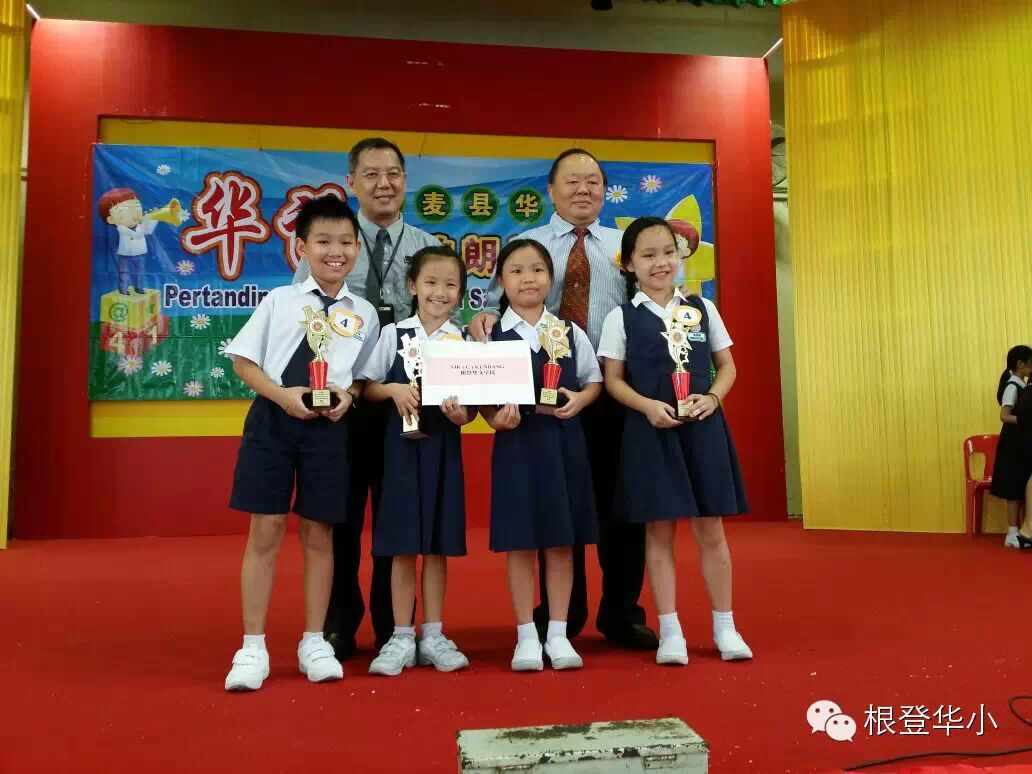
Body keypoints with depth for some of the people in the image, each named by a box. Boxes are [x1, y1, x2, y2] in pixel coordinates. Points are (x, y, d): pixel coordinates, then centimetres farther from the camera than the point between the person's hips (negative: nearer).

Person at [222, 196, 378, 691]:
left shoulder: (363, 314, 7)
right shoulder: (279, 301, 4)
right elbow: (243, 361, 3)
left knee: (318, 533, 8)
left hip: (329, 425, 1)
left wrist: (348, 395, -9)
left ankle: (314, 642, 23)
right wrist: (282, 394, -12)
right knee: (265, 531, 2)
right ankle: (253, 647, 14)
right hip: (272, 418, -1)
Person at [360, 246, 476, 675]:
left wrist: (462, 414, -18)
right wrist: (394, 389, -15)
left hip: (444, 445, 1)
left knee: (438, 545, 8)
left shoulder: (464, 340, 2)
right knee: (403, 545, 2)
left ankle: (433, 636, 19)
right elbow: (369, 387, 4)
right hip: (403, 443, -1)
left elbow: (474, 401, 3)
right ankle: (401, 638, 14)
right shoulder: (393, 334, 1)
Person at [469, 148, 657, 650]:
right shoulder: (523, 245, 11)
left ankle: (622, 614, 22)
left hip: (615, 387, 2)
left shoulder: (625, 246, 15)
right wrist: (486, 317, -21)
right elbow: (499, 303, 1)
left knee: (618, 500, 6)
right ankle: (558, 619, 21)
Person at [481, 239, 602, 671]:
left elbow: (594, 380, 12)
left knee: (561, 541, 7)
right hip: (515, 442, -1)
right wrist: (495, 418, -18)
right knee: (519, 543, 4)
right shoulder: (491, 334, 0)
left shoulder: (570, 331, 5)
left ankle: (558, 634, 19)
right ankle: (526, 637, 16)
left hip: (564, 441, 2)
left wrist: (579, 400, -8)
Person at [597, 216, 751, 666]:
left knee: (710, 530, 7)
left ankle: (724, 627, 20)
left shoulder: (703, 308, 7)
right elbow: (613, 379, -1)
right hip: (650, 430, -1)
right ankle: (669, 630, 16)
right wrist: (649, 406, -17)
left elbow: (727, 365, 11)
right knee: (659, 531, 5)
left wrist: (712, 397, -9)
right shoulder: (621, 317, 0)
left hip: (702, 427, 2)